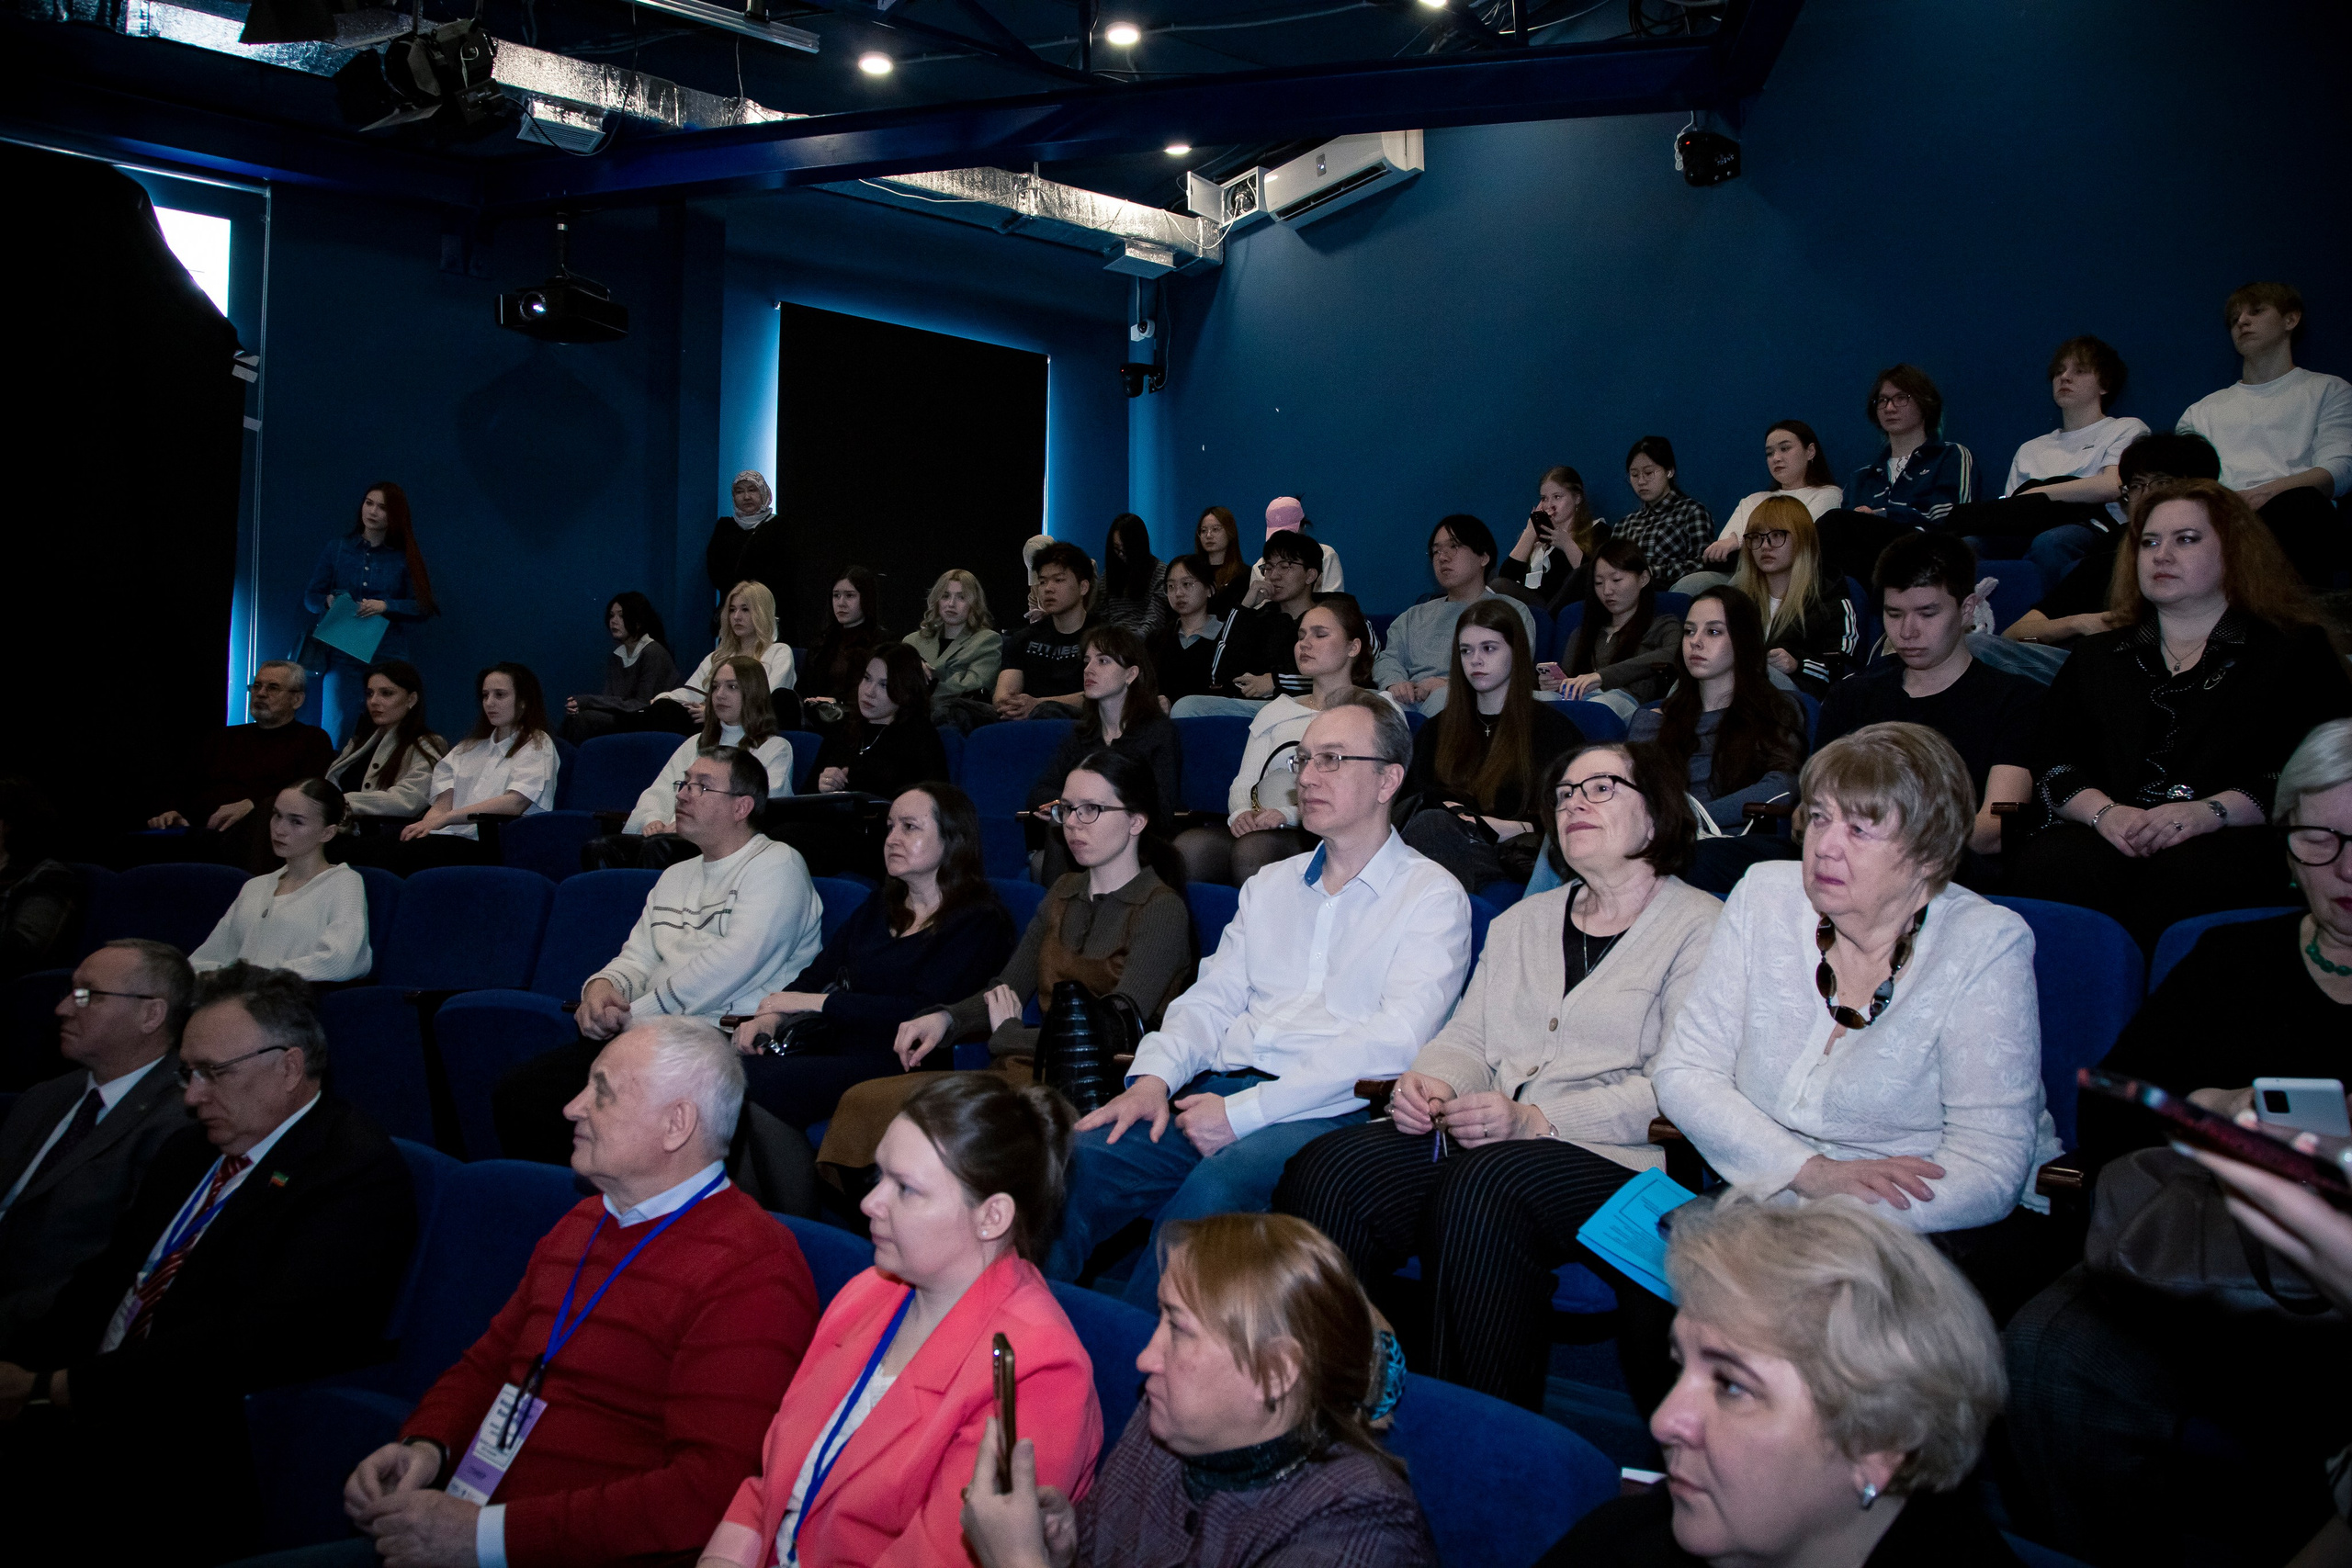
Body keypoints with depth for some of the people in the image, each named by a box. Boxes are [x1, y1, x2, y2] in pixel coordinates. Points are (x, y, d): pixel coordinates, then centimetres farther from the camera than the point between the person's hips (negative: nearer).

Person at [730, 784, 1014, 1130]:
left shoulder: (978, 922, -2)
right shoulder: (881, 904, 21)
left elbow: (923, 1010, -14)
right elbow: (817, 975, 17)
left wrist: (818, 1002, -10)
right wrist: (769, 1018, -4)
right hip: (832, 1046, 7)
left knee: (753, 1080, -29)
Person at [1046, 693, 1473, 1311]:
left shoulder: (1432, 896, 3)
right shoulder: (1270, 885, 25)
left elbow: (1393, 1042, -10)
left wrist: (1244, 1111, -16)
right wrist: (1155, 1075, -4)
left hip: (1327, 1114, -5)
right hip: (1214, 1097, 6)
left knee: (1217, 1186, -37)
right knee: (1073, 1162, -21)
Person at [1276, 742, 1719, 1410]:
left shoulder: (1700, 925, 4)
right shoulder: (1521, 921, 26)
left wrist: (1537, 1119, -18)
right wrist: (1432, 1083, -4)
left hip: (1615, 1157, -5)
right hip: (1476, 1140, 6)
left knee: (1480, 1189, -36)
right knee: (1330, 1168, -22)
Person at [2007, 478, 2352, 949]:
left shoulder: (2295, 652, 18)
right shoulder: (2098, 658, 28)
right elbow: (2050, 762, 13)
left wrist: (2210, 811, -15)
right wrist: (2104, 812, -9)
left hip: (2232, 844, -2)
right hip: (2105, 841, 2)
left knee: (2189, 872, -38)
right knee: (2045, 865, -33)